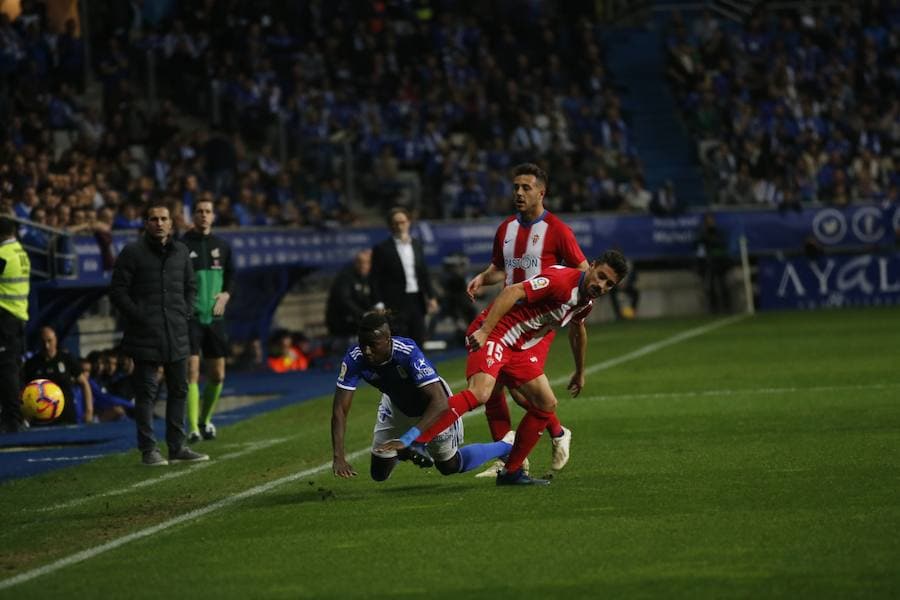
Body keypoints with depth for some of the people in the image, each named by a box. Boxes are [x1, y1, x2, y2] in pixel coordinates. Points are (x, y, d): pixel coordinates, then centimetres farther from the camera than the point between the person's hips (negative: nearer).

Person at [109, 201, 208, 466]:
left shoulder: (180, 251, 11)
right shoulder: (132, 252, -5)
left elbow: (190, 286, 21)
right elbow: (117, 290, -6)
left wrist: (185, 313, 7)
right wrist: (138, 316, -12)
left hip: (177, 334, 6)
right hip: (145, 336, -6)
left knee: (179, 389, 9)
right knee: (146, 392, -3)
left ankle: (177, 447, 17)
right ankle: (148, 449, 1)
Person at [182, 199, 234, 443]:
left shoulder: (222, 246, 9)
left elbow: (231, 275, 20)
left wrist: (226, 294, 2)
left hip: (215, 317, 5)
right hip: (189, 317, -5)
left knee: (218, 375, 9)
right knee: (191, 371, -12)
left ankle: (205, 418, 30)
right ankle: (193, 428, -12)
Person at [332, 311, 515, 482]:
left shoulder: (408, 352, -43)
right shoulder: (355, 358, -32)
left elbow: (439, 402, -43)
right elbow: (340, 410, -29)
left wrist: (411, 437, -53)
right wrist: (338, 458, -39)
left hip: (432, 405, -4)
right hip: (396, 406, 4)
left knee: (449, 467, 12)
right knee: (379, 473, 6)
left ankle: (507, 446, 36)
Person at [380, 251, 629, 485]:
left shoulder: (586, 301, 11)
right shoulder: (562, 280, -19)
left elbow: (578, 329, 34)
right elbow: (512, 292, -27)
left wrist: (580, 372, 44)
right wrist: (484, 330, -34)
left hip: (520, 347, 10)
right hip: (494, 334, -10)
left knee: (546, 405, 10)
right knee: (479, 393, -31)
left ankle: (512, 472, 19)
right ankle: (407, 441, -36)